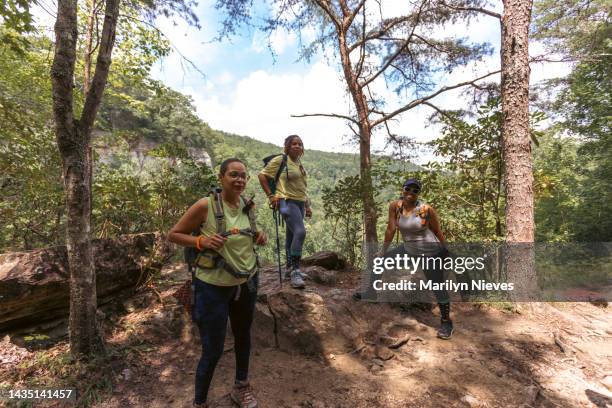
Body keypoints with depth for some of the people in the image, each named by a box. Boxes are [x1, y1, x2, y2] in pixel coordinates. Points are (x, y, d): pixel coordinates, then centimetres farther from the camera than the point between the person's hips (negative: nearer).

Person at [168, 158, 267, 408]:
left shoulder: (248, 206, -1)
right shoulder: (205, 205, -16)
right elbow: (173, 235, -8)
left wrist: (259, 237, -5)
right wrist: (201, 241, -24)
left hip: (246, 283, 6)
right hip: (213, 287, -5)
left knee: (243, 336, 22)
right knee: (212, 350, 5)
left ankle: (241, 387, 47)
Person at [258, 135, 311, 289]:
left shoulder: (300, 164, 18)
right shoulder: (280, 160, -4)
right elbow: (262, 176, -4)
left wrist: (307, 206, 21)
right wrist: (271, 195, -10)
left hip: (300, 203, 8)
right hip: (287, 202, -8)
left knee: (291, 235, 13)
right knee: (300, 232, -22)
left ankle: (290, 269, 24)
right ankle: (295, 272, -15)